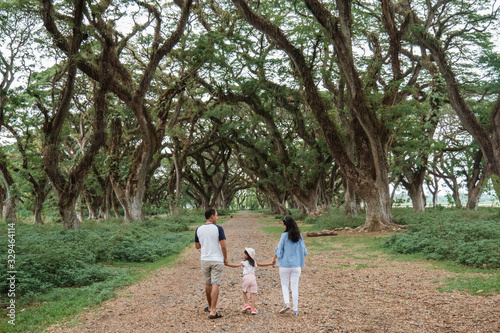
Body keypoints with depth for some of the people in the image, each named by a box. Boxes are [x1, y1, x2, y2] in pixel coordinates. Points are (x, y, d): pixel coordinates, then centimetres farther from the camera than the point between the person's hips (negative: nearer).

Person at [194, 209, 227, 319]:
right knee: (215, 284, -3)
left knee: (208, 283, 18)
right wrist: (225, 258, 1)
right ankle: (213, 311, -6)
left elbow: (197, 246, 10)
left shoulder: (199, 229, 2)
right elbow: (223, 246, -12)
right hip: (217, 260, -4)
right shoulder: (218, 228, -10)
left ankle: (210, 307, 32)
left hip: (205, 260, 4)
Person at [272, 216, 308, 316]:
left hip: (285, 264, -3)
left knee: (284, 285, 12)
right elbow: (303, 250, 8)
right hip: (296, 264, 3)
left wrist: (274, 259, 9)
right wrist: (301, 264, 19)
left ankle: (287, 303, -5)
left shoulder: (285, 235, -11)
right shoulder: (299, 236, 2)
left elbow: (279, 250, -6)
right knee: (295, 286, 8)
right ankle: (295, 309, 8)